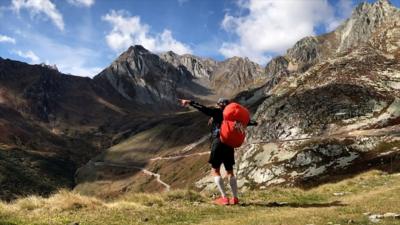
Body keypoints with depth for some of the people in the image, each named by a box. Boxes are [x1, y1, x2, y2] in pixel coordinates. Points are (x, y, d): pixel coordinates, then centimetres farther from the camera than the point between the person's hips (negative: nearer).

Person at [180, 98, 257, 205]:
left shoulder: (217, 112, 3)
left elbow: (204, 109, -11)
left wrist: (190, 102, -14)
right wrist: (253, 123, 50)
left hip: (218, 143, -6)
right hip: (229, 145, 6)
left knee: (215, 171, 2)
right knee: (230, 171, 14)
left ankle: (224, 197, -5)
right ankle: (235, 198, 12)